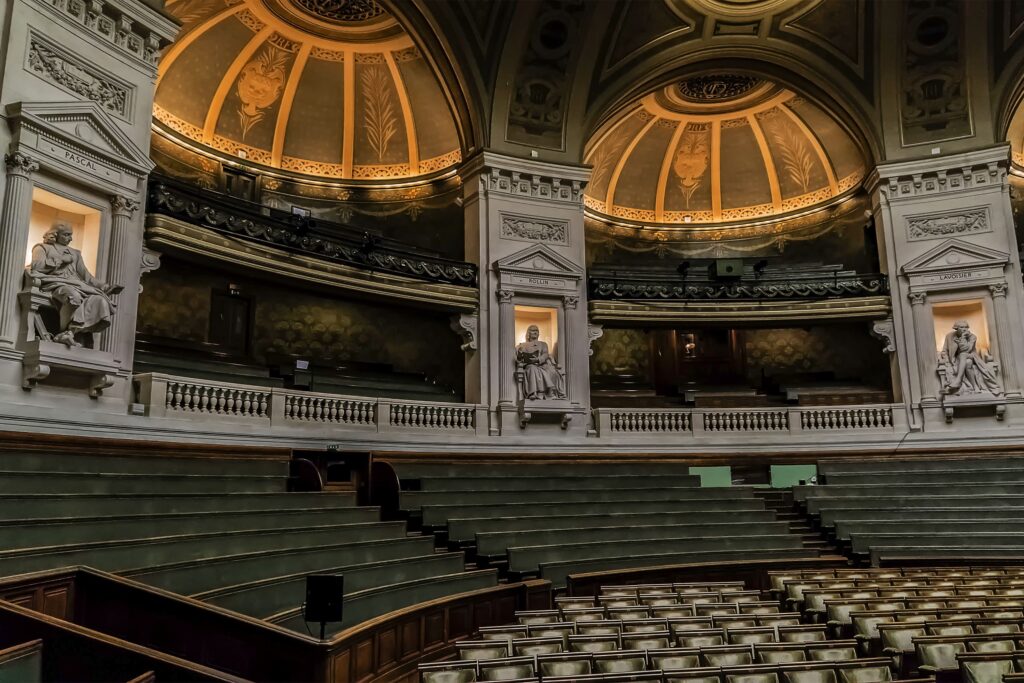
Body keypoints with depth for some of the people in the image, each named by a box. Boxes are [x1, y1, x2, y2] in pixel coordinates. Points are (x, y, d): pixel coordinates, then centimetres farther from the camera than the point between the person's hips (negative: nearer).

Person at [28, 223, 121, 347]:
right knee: (73, 296, -41)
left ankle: (70, 332, -43)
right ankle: (72, 332, -41)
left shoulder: (75, 253, 34)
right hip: (55, 283, -4)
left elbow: (85, 275, 26)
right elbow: (36, 266, 0)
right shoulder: (42, 248, 21)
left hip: (76, 284, 4)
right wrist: (61, 259, 1)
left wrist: (105, 287, 12)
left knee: (99, 299, -32)